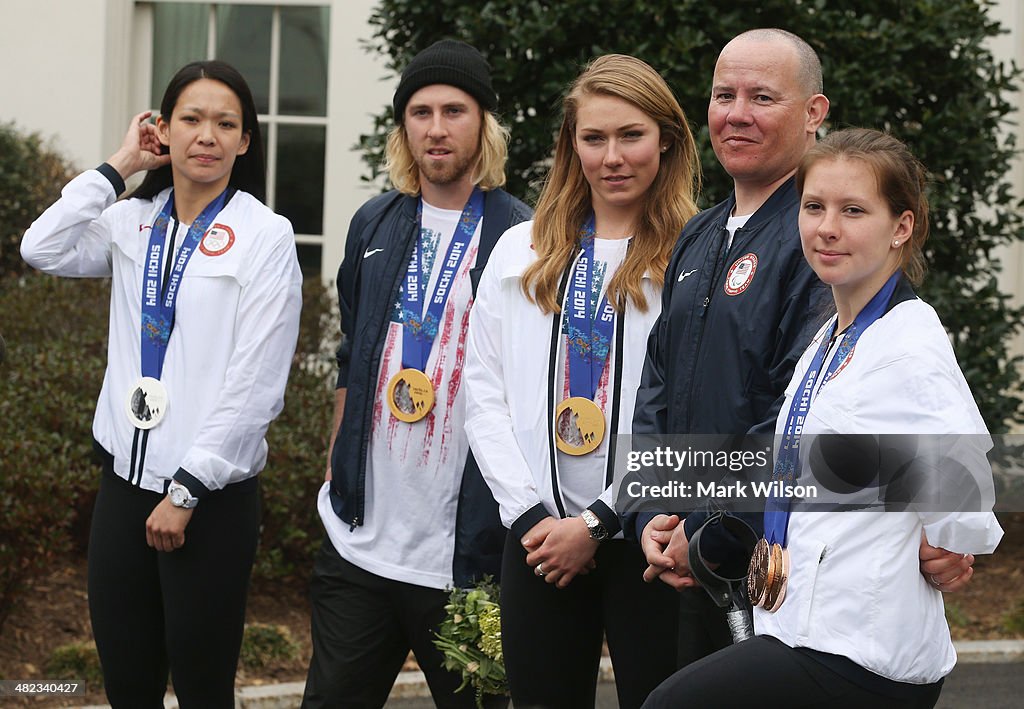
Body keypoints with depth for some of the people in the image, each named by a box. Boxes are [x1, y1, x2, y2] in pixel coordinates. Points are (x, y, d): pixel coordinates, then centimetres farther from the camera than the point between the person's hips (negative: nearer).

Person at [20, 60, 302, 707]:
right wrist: (117, 168, -2)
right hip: (126, 479, 5)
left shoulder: (265, 236, -6)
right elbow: (43, 250, -7)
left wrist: (187, 490, -13)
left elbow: (254, 384, -11)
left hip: (210, 494, -5)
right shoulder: (133, 223, 10)